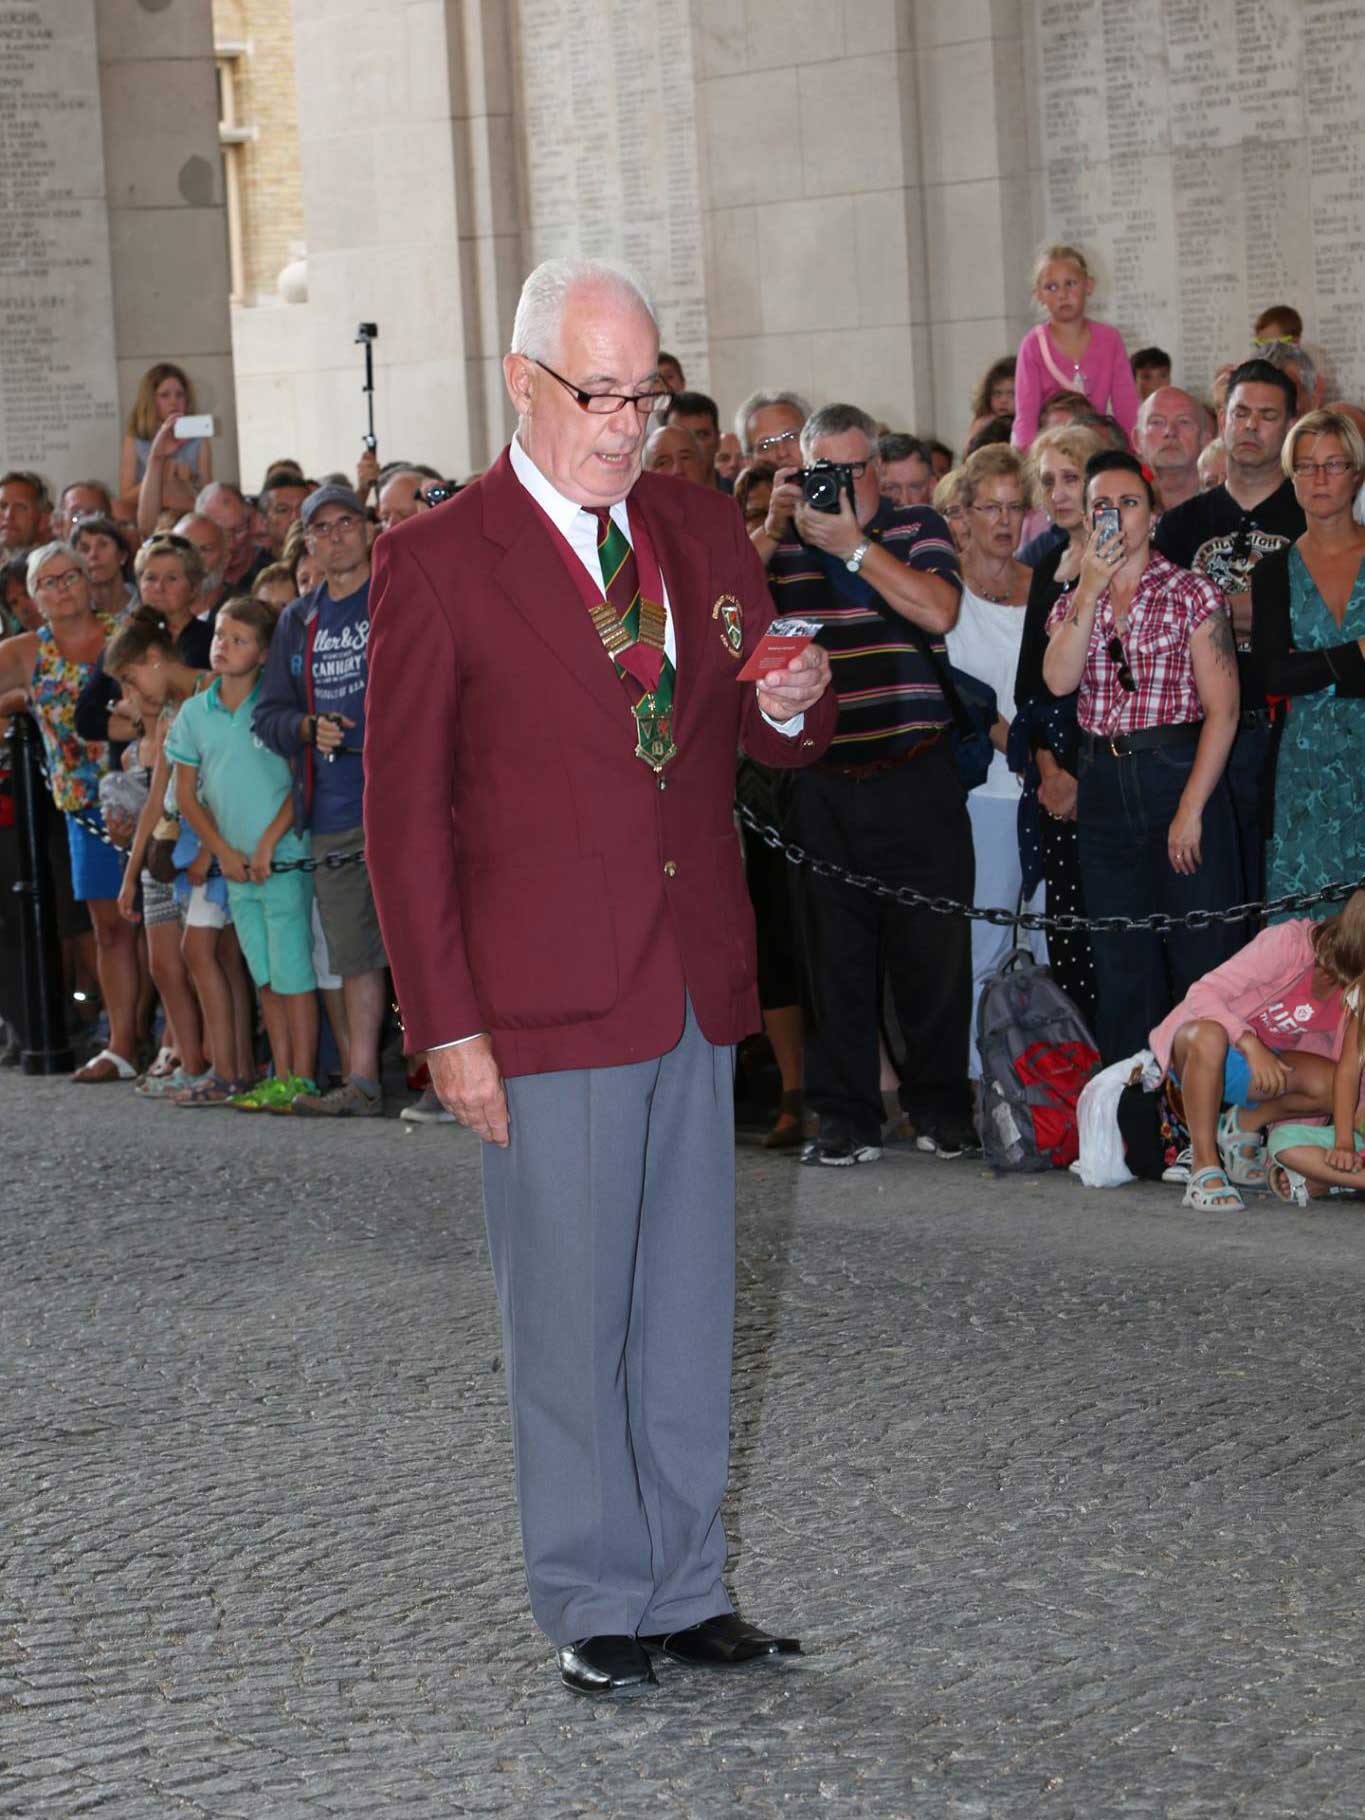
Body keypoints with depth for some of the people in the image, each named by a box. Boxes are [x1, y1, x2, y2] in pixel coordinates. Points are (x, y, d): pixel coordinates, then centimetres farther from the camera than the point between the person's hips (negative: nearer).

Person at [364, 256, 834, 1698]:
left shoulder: (704, 534, 9)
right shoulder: (437, 564, -8)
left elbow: (763, 746, 18)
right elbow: (404, 814, -7)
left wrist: (793, 708, -7)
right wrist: (446, 1026, -12)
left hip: (697, 989, 5)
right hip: (549, 1007, -5)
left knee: (687, 1307, 13)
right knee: (571, 1321, 4)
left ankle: (686, 1588, 24)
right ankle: (596, 1600, 17)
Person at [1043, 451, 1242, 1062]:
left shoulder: (1192, 595, -1)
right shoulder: (1072, 603, 12)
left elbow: (1222, 710, -7)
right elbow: (1059, 681, -8)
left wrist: (1192, 809, -14)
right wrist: (1090, 588, -12)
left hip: (1179, 775, -4)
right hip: (1103, 789, 4)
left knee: (1201, 958, -5)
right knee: (1120, 963, 8)